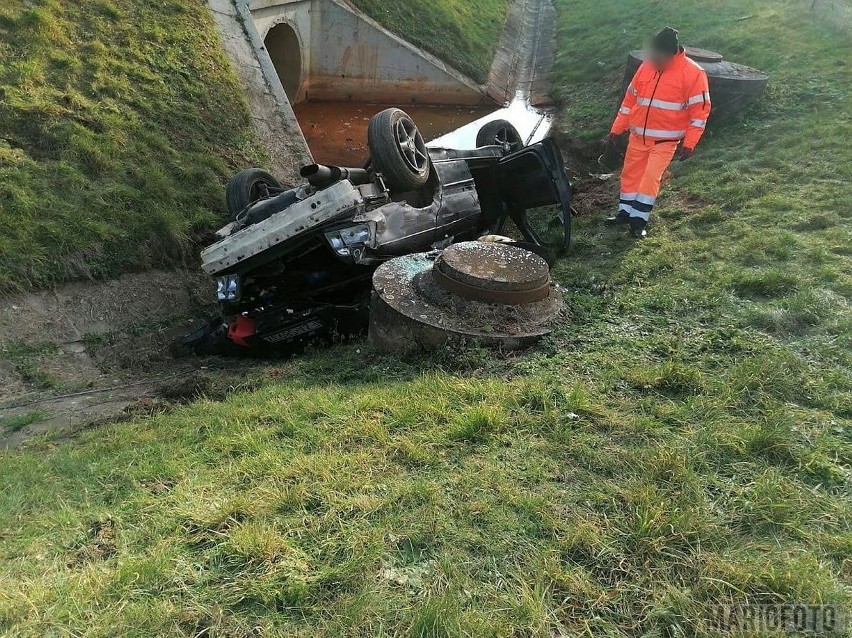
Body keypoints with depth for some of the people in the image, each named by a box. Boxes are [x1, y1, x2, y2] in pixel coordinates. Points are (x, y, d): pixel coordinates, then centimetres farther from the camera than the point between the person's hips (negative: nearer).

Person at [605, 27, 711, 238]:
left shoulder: (693, 74, -13)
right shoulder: (646, 66, 0)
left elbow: (700, 110, -11)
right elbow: (630, 99, 9)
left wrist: (689, 143, -15)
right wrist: (617, 129, 9)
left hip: (665, 140, -5)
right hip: (638, 136, 5)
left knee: (651, 177, -9)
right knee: (630, 174, 10)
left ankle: (640, 220, 0)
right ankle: (625, 213, 24)